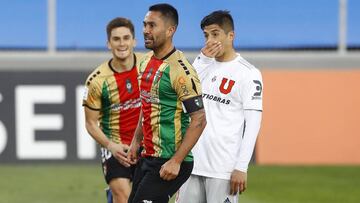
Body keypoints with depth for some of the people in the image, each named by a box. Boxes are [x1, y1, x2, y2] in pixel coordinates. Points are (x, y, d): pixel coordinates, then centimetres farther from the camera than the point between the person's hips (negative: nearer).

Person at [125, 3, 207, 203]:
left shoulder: (180, 71, -18)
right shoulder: (147, 61, 9)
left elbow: (199, 120, -20)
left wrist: (176, 161, -22)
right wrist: (136, 141, 20)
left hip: (168, 162, -9)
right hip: (147, 156, 9)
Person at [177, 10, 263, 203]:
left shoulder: (248, 74, -4)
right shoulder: (204, 64, 15)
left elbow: (253, 124, -8)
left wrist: (241, 167, -14)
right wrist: (203, 59, -6)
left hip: (224, 168, -6)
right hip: (193, 163, 6)